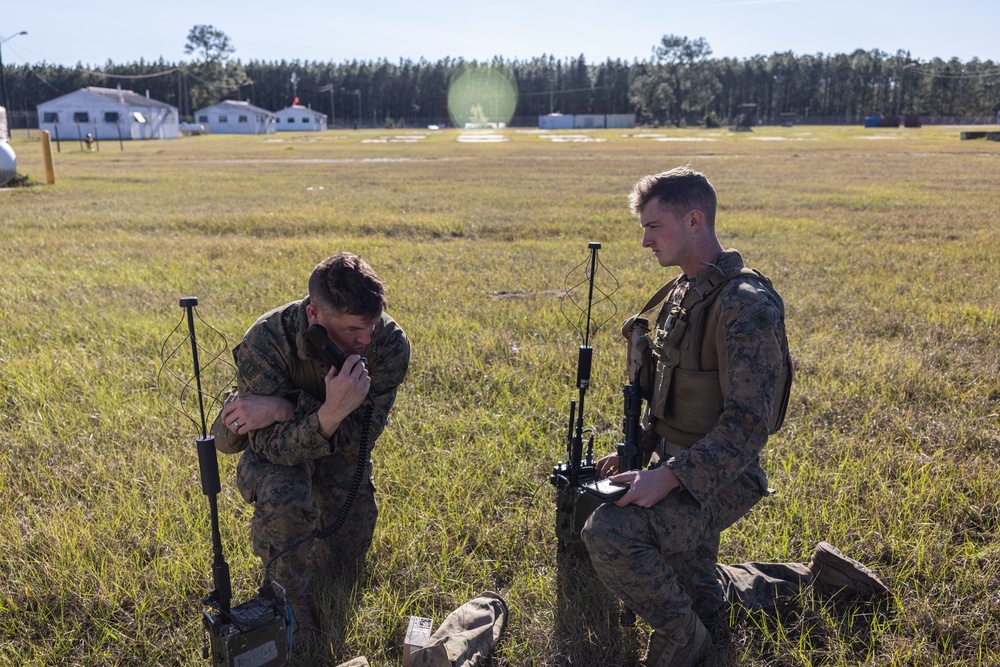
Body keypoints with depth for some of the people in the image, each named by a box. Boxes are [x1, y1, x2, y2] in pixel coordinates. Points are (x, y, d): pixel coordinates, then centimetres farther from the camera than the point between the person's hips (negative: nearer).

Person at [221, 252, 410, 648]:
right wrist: (330, 413, -56)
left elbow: (360, 438, -31)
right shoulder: (265, 342, -36)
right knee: (284, 499, -36)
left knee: (341, 565, 0)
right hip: (278, 449, -2)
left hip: (341, 448, 3)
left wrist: (285, 409, -41)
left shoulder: (390, 342, -31)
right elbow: (272, 447, -36)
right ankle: (289, 604, -9)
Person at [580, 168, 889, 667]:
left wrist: (668, 477, -32)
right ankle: (814, 575, 39)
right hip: (675, 465, 9)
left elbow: (748, 424, -27)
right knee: (703, 601, 23)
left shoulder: (745, 305, -23)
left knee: (608, 533, -30)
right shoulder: (682, 292, 6)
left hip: (717, 479, -9)